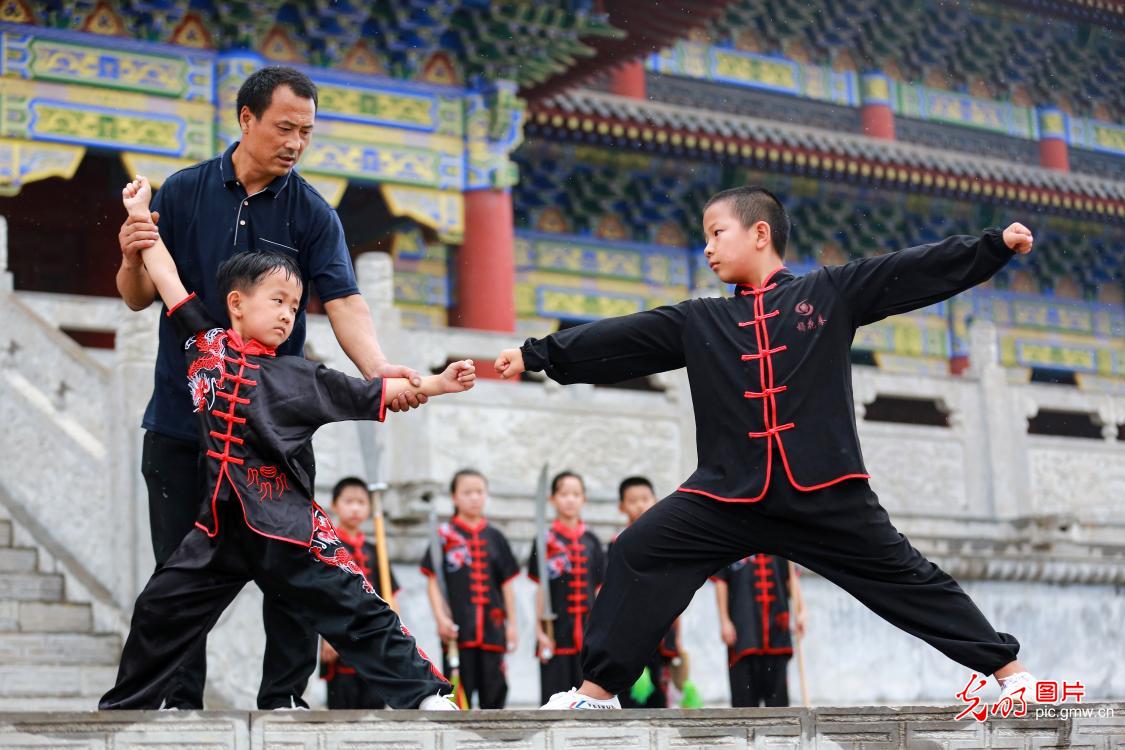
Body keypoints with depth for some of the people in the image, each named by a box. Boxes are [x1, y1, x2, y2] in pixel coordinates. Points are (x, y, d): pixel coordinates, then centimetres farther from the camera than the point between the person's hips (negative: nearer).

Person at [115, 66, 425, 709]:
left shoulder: (312, 213, -1)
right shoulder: (184, 193, 3)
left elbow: (344, 301, -13)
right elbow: (139, 298, 5)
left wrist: (378, 369, -32)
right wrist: (133, 258, -19)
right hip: (183, 412, 1)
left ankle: (285, 695, 8)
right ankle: (179, 699, 13)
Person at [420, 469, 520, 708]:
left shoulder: (495, 537, 11)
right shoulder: (445, 535, 1)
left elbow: (507, 584, 13)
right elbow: (433, 582, -2)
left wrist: (512, 624, 9)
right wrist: (441, 618, -14)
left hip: (492, 628, 3)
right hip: (458, 629, -3)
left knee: (494, 693, 6)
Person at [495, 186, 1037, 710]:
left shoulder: (830, 292, 4)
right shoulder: (699, 321, 11)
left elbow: (915, 269, 1)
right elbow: (616, 340, 10)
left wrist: (996, 245, -5)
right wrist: (536, 354, 6)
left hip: (825, 491, -3)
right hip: (730, 493, 3)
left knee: (907, 578, 1)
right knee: (640, 553, -5)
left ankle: (1008, 668, 16)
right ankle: (597, 690, 5)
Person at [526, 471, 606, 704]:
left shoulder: (591, 542, 9)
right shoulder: (546, 541, -3)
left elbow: (599, 590, 12)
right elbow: (540, 590, -3)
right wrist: (540, 632, -8)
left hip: (588, 637, 4)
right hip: (555, 635, -4)